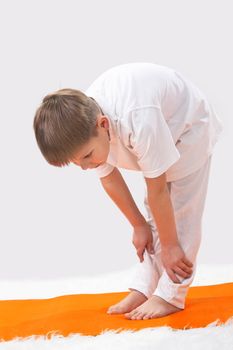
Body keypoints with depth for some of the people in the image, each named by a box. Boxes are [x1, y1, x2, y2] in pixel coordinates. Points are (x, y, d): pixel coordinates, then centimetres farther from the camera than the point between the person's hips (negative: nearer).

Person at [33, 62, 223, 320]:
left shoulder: (137, 118, -45)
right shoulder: (80, 123, -23)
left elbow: (157, 190, -34)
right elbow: (109, 179, -6)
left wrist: (170, 245, -22)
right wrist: (139, 226, 1)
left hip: (189, 129, -6)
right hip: (159, 133, 7)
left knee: (180, 210, -12)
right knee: (154, 214, 4)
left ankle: (170, 295, -9)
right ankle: (143, 288, 7)